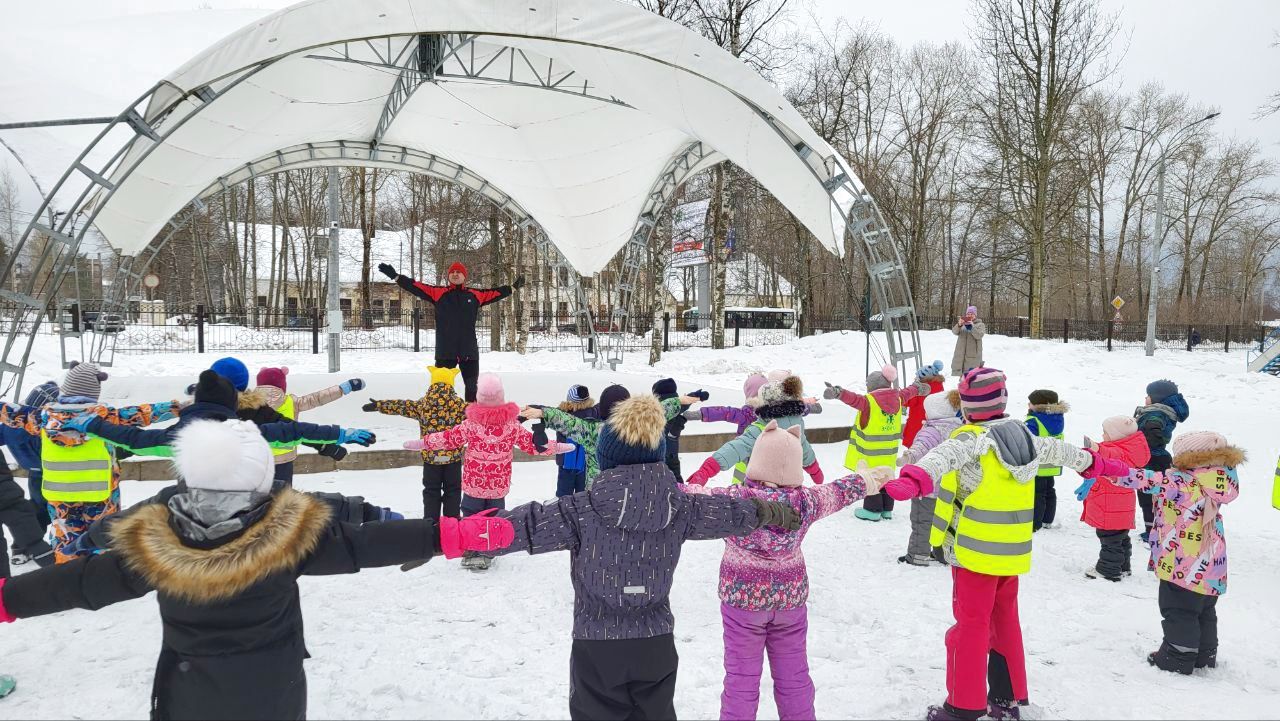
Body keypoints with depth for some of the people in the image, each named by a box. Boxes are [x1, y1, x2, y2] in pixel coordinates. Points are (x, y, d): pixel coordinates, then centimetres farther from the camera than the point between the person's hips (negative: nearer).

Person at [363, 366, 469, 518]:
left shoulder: (423, 404, -4)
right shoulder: (458, 403, -11)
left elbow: (401, 406, 1)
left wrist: (378, 405, 10)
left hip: (430, 456, 2)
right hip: (453, 455, -2)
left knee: (431, 490, 13)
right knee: (453, 490, 10)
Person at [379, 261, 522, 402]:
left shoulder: (475, 295, 9)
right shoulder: (438, 292, 4)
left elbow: (495, 293, 18)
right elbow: (416, 286, 1)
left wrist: (513, 287, 19)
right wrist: (396, 277, -5)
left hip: (469, 350, 2)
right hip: (445, 350, -2)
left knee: (471, 386, 13)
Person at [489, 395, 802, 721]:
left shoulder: (583, 510, -16)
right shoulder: (679, 507, -4)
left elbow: (525, 525, -17)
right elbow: (733, 513, 11)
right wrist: (776, 512, 29)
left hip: (597, 648, -3)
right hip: (656, 646, 4)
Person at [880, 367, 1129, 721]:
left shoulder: (972, 439, -15)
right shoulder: (1023, 436, 8)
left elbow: (945, 457, -36)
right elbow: (1059, 451, 26)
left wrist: (914, 480, -54)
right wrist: (1097, 463, 45)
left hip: (975, 552, -7)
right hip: (1013, 552, 7)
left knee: (971, 624, 0)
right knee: (1005, 619, 18)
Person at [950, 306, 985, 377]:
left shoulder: (980, 324, 6)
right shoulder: (962, 323, 14)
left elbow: (979, 335, -12)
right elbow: (954, 332, -4)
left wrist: (971, 326, -25)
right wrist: (959, 325, -25)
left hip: (973, 355, -4)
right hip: (960, 354, 4)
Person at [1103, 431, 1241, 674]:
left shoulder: (1180, 483, -22)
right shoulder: (1216, 486, 1)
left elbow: (1146, 480, -28)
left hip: (1183, 567, -7)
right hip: (1212, 570, 7)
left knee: (1178, 611, 7)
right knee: (1204, 612, 21)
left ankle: (1178, 658, 15)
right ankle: (1204, 655, 34)